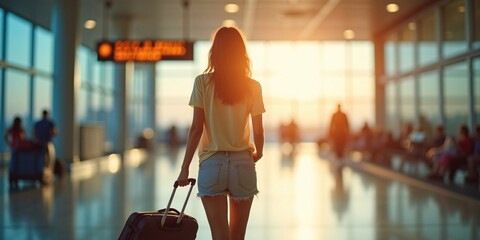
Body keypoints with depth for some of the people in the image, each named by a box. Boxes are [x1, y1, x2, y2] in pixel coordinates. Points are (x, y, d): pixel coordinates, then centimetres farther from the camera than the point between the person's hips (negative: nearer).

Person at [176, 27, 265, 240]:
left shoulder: (203, 82, -3)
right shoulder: (253, 87, 0)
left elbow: (196, 128, -6)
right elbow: (258, 132, 0)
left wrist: (185, 167, 0)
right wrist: (258, 154, 22)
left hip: (212, 164, -1)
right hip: (243, 163, 2)